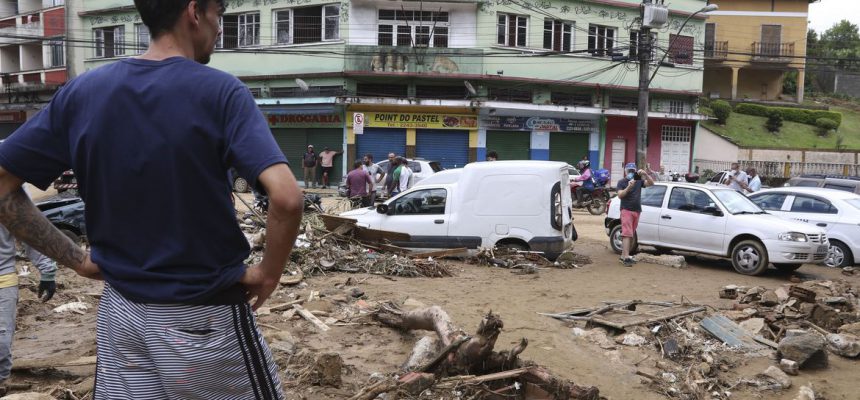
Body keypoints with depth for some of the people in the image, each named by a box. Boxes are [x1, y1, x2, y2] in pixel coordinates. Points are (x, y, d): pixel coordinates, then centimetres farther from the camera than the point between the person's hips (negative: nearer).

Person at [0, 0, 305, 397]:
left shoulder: (81, 91, 0)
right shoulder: (219, 91, -15)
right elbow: (286, 198, -27)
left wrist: (73, 257, 3)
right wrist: (268, 273, -11)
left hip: (119, 312, 5)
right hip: (204, 317, -4)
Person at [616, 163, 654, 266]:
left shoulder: (639, 181, 10)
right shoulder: (622, 182, -1)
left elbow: (651, 183, -2)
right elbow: (620, 195, -13)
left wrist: (645, 174, -18)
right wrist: (629, 187, -28)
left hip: (637, 211, 5)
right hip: (626, 210, -5)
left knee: (631, 235, 6)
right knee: (627, 234, -14)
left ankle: (624, 255, 11)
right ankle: (626, 258, -20)